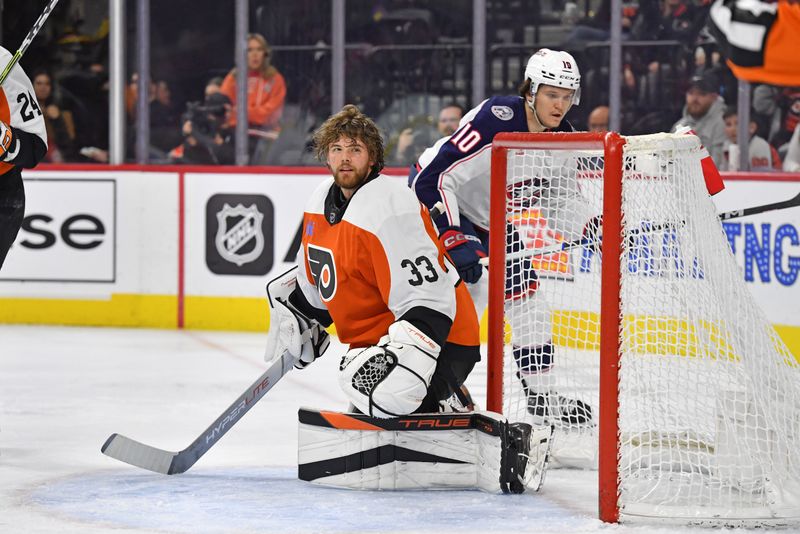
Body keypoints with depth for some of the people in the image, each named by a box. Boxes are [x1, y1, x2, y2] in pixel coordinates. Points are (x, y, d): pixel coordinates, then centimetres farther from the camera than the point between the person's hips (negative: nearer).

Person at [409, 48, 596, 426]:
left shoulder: (561, 138, -7)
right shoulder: (496, 120, -32)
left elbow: (556, 201, 2)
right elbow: (435, 178, -33)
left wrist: (594, 225, -17)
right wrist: (454, 240, -39)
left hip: (491, 218, 8)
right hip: (436, 200, -8)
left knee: (524, 289, 8)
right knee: (467, 293, -21)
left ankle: (541, 393, 20)